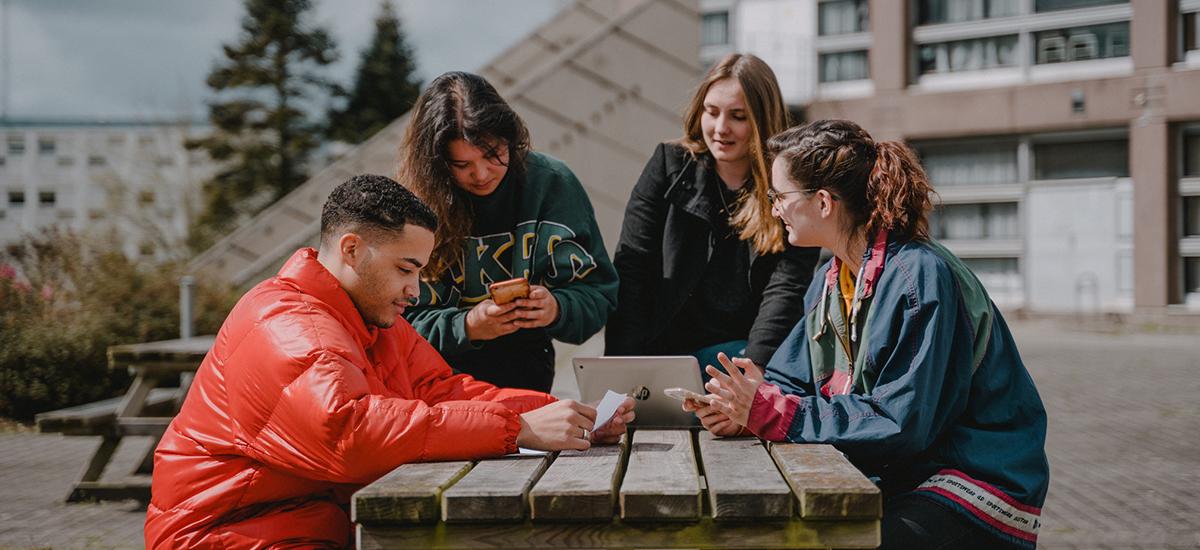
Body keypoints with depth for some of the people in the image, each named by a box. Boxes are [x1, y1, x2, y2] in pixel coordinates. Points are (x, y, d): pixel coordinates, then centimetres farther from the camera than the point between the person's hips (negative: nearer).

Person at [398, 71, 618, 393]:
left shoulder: (553, 183, 0)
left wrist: (556, 310, -17)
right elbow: (404, 321, -4)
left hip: (525, 375, 2)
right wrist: (465, 327, -22)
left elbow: (599, 293, 4)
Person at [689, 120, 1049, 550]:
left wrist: (770, 410, -24)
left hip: (979, 492, -8)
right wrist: (741, 409, -14)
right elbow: (788, 380, 9)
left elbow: (900, 424, -23)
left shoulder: (920, 276, -19)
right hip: (895, 480, 8)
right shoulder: (832, 280, 10)